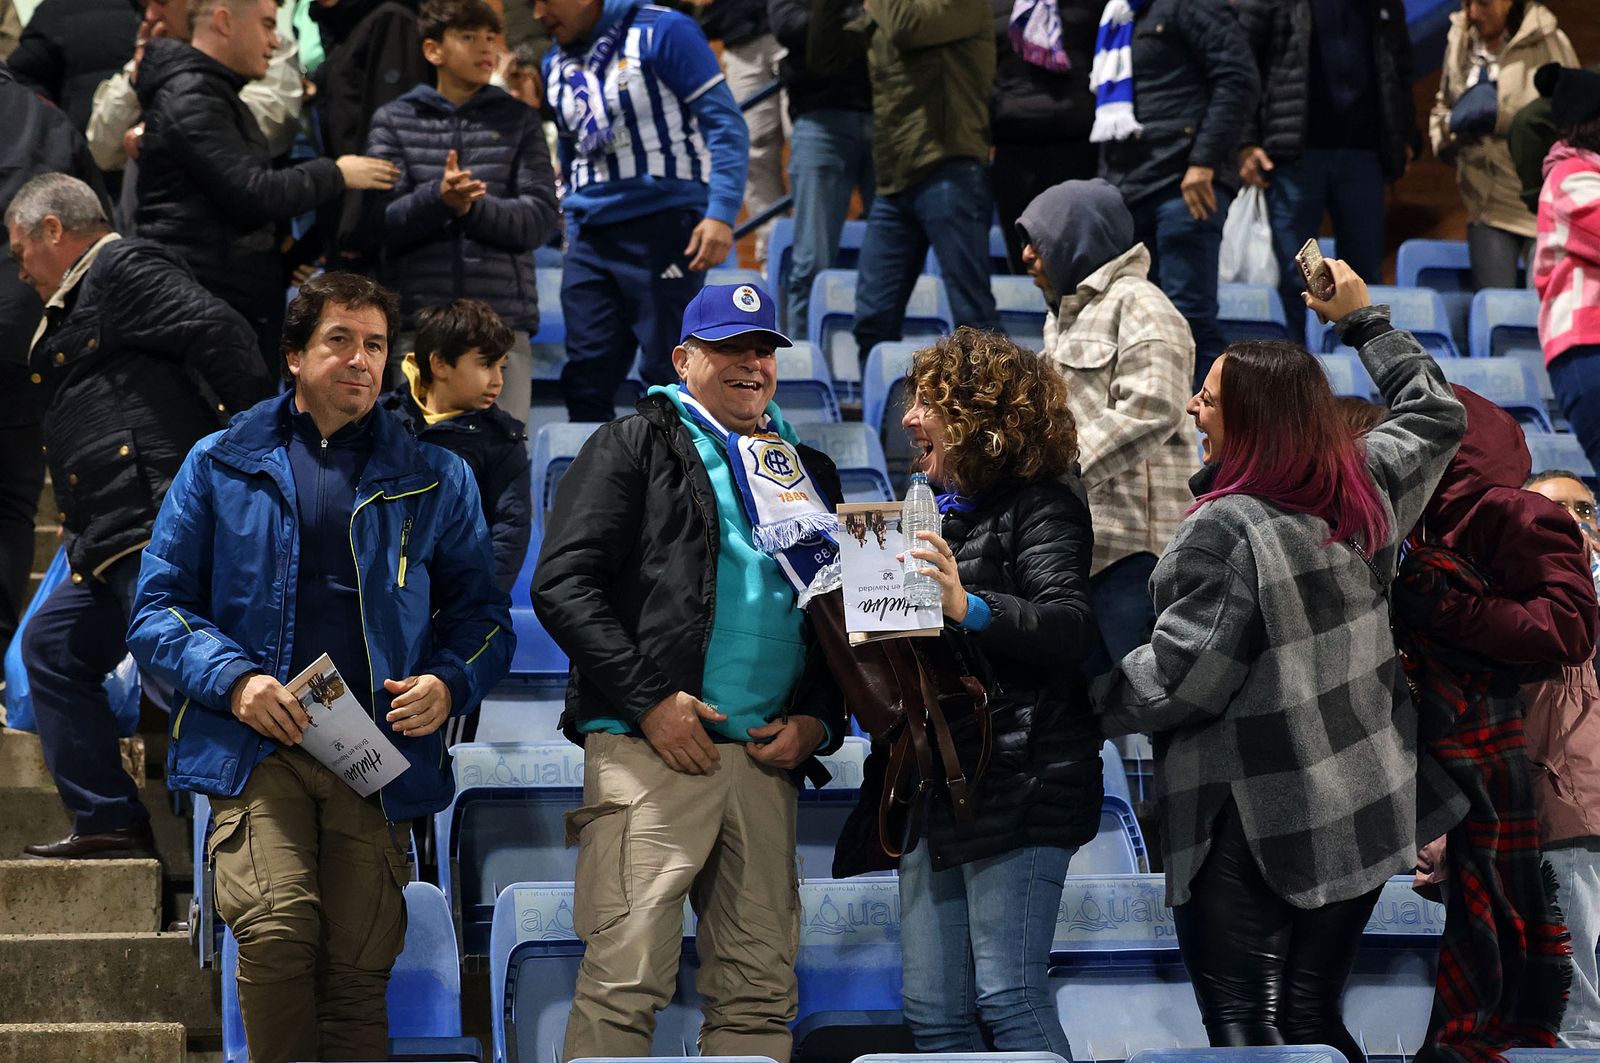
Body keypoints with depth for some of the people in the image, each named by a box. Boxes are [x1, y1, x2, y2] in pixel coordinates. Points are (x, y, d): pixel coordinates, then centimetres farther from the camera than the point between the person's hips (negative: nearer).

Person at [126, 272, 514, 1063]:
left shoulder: (432, 479, 14)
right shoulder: (221, 465, 11)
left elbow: (482, 613, 16)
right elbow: (158, 610, 9)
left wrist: (449, 684, -6)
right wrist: (234, 680, -9)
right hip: (256, 751, -1)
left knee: (358, 974, -2)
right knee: (277, 930, -24)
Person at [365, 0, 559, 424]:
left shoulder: (519, 120, 12)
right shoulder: (394, 120, 10)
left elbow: (541, 218, 1)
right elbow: (383, 224, -1)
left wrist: (474, 207, -15)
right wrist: (437, 198, -20)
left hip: (503, 321, 0)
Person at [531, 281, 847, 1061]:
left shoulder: (808, 473, 23)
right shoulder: (636, 447, 6)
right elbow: (562, 583, -4)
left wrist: (818, 719, 6)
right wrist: (649, 699, -12)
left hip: (766, 759, 6)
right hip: (650, 752, -6)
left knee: (760, 991, 5)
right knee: (627, 976, -13)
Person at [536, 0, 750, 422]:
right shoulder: (556, 65, 14)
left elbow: (725, 123, -9)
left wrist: (721, 212, -19)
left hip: (662, 225, -6)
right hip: (589, 239, 7)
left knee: (668, 377, -5)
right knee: (585, 383, 2)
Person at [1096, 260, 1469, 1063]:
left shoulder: (1224, 528, -17)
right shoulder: (1366, 491, 4)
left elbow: (1180, 676, -17)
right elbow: (1435, 415, 24)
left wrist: (1093, 701, -2)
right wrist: (1363, 319, 30)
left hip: (1251, 830, -7)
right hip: (1364, 813, 8)